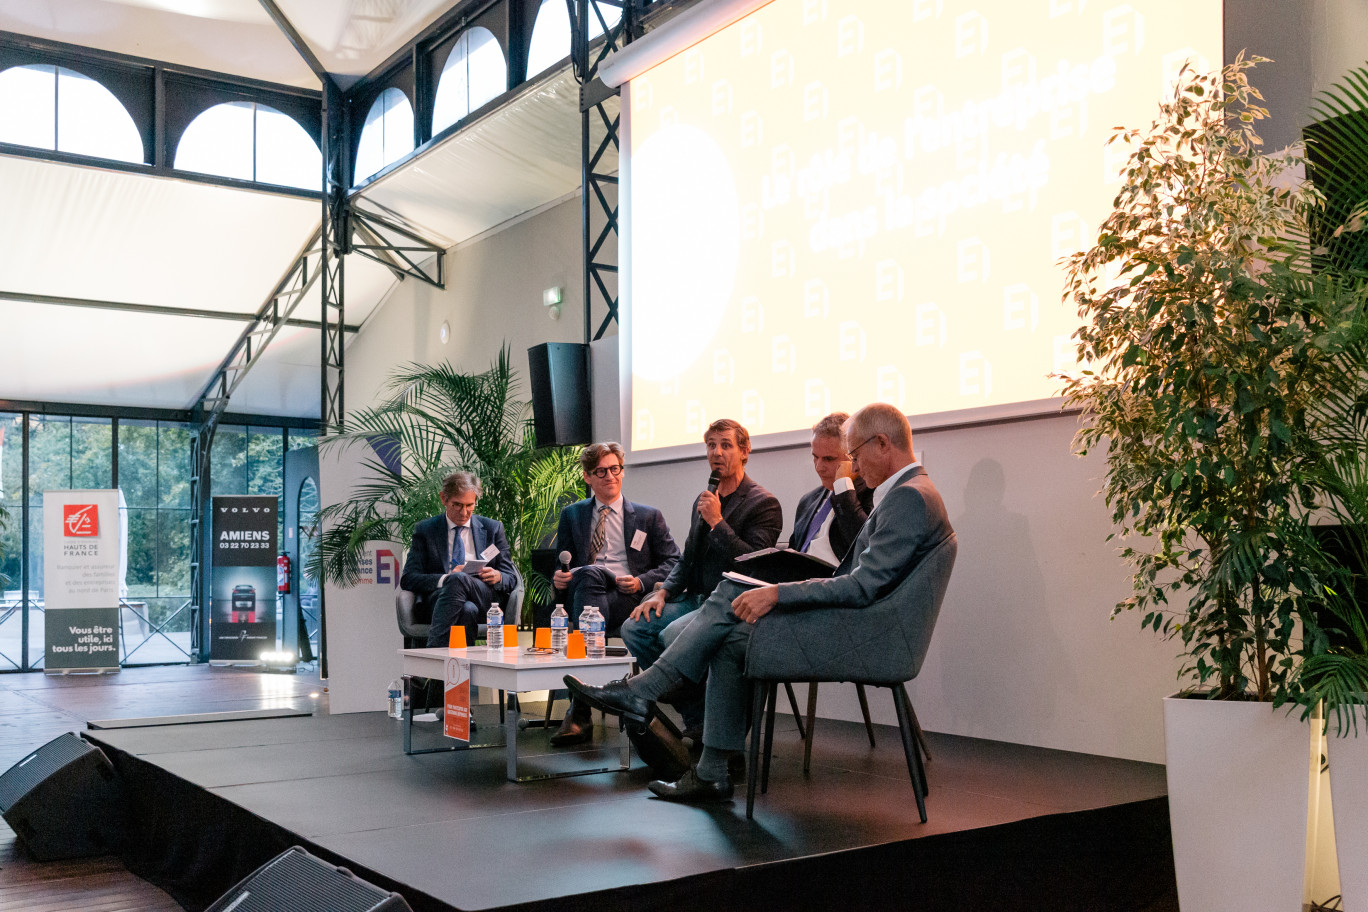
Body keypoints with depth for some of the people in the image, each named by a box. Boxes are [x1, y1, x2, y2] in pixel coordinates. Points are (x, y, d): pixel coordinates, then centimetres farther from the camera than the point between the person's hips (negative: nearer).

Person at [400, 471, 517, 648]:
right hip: (440, 597, -1)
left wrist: (498, 577, -8)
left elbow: (511, 578, 18)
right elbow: (408, 579, 4)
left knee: (458, 579, -36)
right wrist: (445, 579, -14)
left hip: (484, 599, 1)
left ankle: (434, 649, -41)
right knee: (467, 609, -40)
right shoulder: (425, 530, 15)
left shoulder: (493, 528, 19)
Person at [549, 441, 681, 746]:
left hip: (630, 599, -1)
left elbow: (673, 562, 13)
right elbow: (561, 562, 25)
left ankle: (579, 711, -46)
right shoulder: (572, 515, 25)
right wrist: (559, 578, -2)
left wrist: (641, 582, -7)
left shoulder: (649, 516, 20)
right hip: (581, 593, 1)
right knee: (588, 573, -38)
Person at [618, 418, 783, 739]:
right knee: (634, 627, -11)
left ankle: (703, 717, -9)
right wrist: (663, 592, 7)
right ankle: (694, 716, -6)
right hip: (696, 598, 8)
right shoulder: (704, 500, 18)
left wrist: (717, 522, -17)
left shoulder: (764, 503, -6)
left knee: (673, 634, -31)